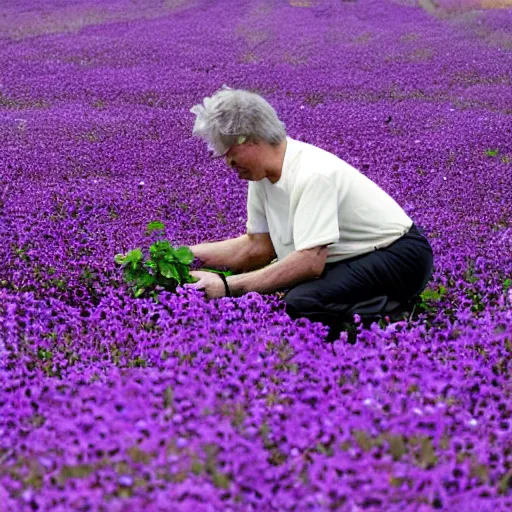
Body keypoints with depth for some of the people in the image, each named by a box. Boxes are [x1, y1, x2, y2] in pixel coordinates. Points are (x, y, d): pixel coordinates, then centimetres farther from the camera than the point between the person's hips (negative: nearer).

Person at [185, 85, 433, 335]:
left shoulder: (311, 174, -27)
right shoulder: (261, 172, 0)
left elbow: (310, 261, -33)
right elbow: (257, 245, 6)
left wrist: (229, 287, -31)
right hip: (351, 258, 10)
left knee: (301, 302, -33)